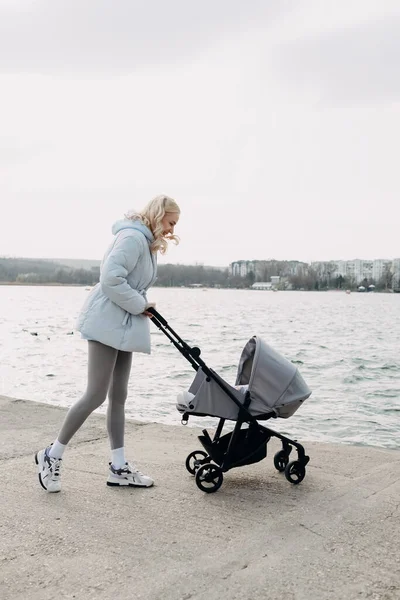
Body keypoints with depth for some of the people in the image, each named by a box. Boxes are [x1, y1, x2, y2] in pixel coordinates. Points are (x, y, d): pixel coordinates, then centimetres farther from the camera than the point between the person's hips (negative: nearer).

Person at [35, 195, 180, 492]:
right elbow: (112, 278, -26)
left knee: (118, 397, 10)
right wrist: (140, 305, -16)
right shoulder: (133, 237, -16)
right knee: (96, 396, -7)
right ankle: (52, 455, 8)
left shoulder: (146, 242, 17)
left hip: (123, 326, 10)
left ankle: (119, 467, 16)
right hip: (108, 324, -10)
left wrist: (142, 307, 0)